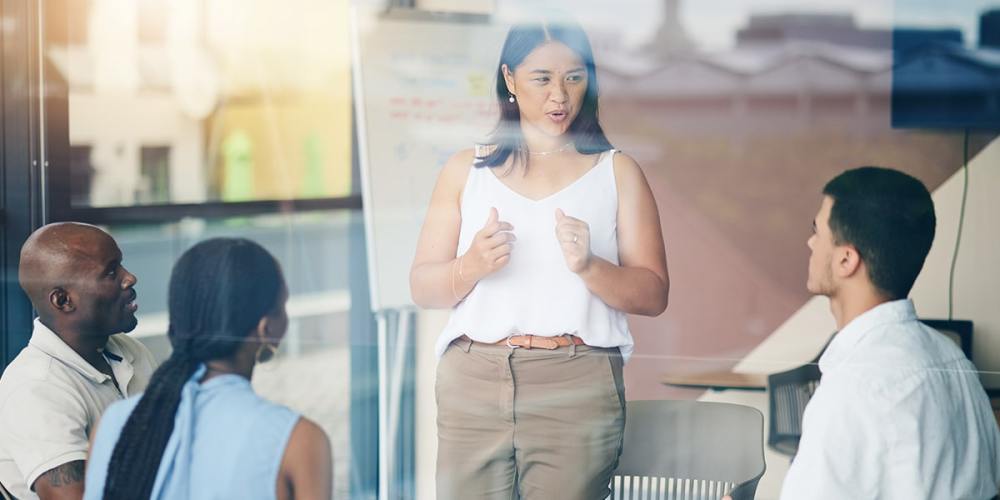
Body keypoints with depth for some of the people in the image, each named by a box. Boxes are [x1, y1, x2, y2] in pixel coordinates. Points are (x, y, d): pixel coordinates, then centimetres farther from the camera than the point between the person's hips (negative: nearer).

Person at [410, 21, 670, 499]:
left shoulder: (617, 172, 9)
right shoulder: (466, 169, 13)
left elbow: (653, 295, 2)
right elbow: (422, 287, 9)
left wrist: (589, 267, -16)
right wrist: (471, 266, -12)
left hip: (577, 388, -1)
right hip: (472, 383, 1)